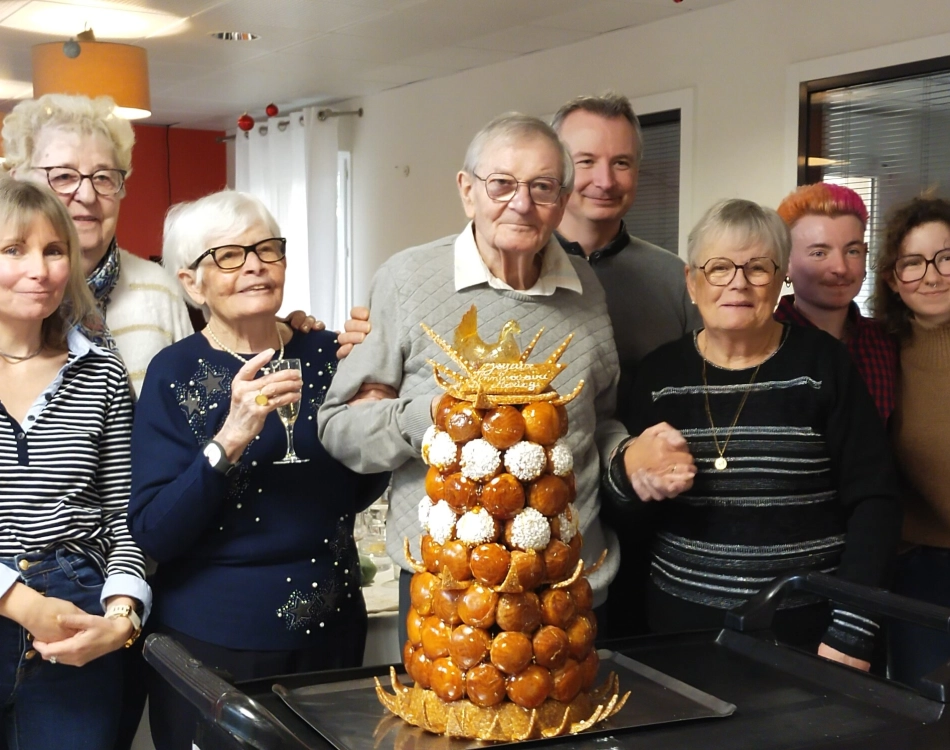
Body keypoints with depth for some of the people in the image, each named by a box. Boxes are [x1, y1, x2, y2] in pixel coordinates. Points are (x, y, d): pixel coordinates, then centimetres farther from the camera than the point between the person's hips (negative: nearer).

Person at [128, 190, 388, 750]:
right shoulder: (176, 372, -9)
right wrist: (230, 438, -29)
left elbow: (359, 493, 6)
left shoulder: (327, 355, -1)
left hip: (331, 628, 4)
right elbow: (152, 534, -16)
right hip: (213, 641, -3)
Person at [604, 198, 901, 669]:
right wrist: (629, 472, -16)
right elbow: (622, 514, 7)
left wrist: (850, 635, -13)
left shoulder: (821, 363, -5)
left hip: (807, 630, -2)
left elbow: (873, 498, -7)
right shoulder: (661, 372, 2)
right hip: (683, 625, 2)